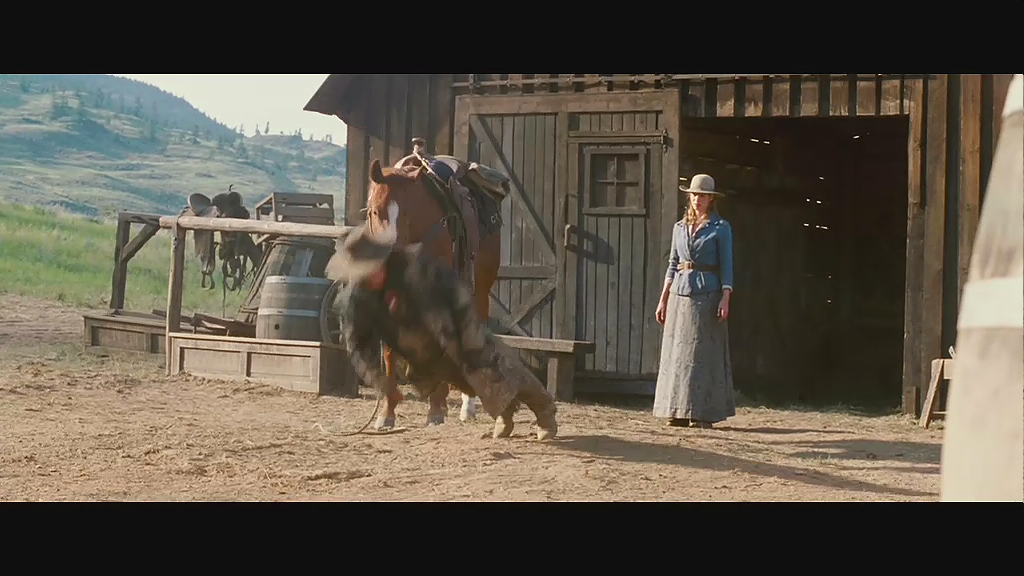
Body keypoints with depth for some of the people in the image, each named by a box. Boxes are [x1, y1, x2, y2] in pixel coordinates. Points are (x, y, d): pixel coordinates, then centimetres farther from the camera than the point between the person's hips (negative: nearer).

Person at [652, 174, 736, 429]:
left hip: (706, 295, -5)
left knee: (704, 353, -4)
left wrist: (725, 299, -13)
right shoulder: (680, 227, 14)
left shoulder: (721, 228, 1)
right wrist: (663, 299, 12)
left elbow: (727, 267, -2)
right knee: (676, 353, 3)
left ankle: (704, 413, -2)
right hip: (680, 294, 5)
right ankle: (678, 411, 7)